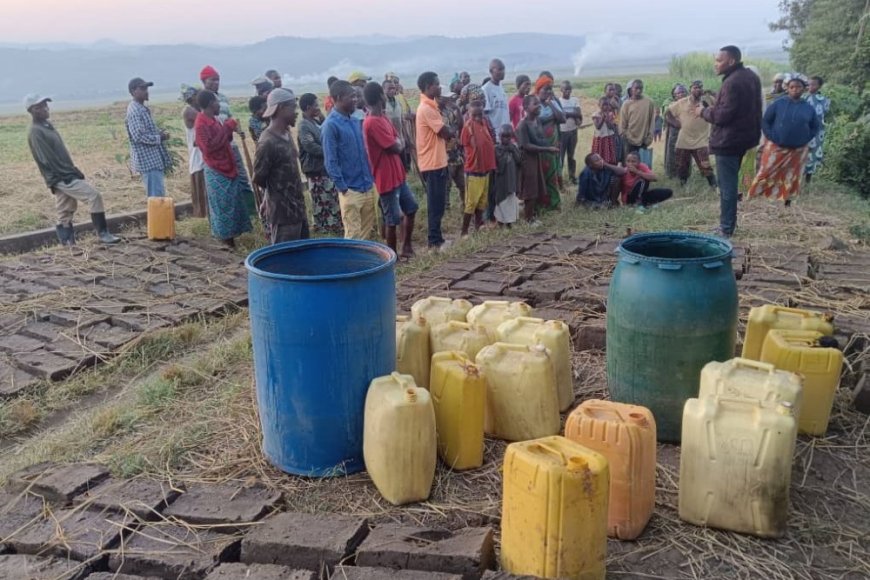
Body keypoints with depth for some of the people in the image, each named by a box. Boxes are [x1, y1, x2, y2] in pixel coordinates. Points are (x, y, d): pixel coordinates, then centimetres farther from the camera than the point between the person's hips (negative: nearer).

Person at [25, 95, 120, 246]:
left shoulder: (46, 125, 15)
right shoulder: (35, 132, -14)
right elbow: (47, 161, -19)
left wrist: (73, 170, 15)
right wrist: (70, 173, -17)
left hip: (65, 176, 9)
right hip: (62, 178, -9)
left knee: (65, 214, 10)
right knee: (94, 196, -15)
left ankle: (67, 245, 14)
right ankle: (103, 234, -12)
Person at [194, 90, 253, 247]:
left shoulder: (213, 119, 12)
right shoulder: (201, 124, -16)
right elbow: (208, 147, -25)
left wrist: (229, 130, 0)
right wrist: (226, 128, -22)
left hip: (227, 168, 9)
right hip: (217, 172, -9)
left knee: (232, 203, 14)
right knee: (223, 205, -1)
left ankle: (231, 233, 24)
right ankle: (226, 237, 8)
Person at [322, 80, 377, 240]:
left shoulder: (356, 121, 10)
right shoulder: (331, 125, -12)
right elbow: (330, 162, -15)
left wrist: (370, 179, 12)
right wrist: (343, 188, -15)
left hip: (368, 187, 7)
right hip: (351, 190, -7)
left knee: (367, 232, 15)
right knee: (353, 236, -1)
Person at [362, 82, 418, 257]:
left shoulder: (383, 117, 9)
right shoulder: (372, 123, -22)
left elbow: (400, 143, 11)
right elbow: (395, 148, -20)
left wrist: (397, 143, -10)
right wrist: (397, 143, 1)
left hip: (398, 175, 10)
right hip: (387, 179, -10)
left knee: (411, 208, 20)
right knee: (392, 220, 1)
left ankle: (406, 247, 30)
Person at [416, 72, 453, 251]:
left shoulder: (430, 106, 14)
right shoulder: (427, 109, -18)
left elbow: (441, 132, 16)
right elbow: (446, 132, -17)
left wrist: (447, 132, -3)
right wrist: (450, 132, 3)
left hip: (437, 161, 10)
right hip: (433, 163, -10)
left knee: (437, 203, 14)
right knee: (436, 204, -3)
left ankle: (436, 238, 22)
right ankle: (435, 241, 4)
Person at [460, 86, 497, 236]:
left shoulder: (484, 123, 6)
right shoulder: (468, 126, -16)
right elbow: (465, 145, -11)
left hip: (485, 168, 8)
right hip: (473, 170, -8)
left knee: (482, 201, 16)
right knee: (471, 203, -3)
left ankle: (479, 226, 28)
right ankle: (464, 231, 5)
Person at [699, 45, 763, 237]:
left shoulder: (732, 82, -22)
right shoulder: (750, 77, 12)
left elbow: (723, 115, -22)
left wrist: (703, 111, -7)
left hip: (728, 140, -10)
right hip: (742, 136, 10)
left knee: (726, 186, -4)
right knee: (730, 183, 18)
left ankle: (726, 228, 2)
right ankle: (728, 224, 26)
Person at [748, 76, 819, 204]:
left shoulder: (809, 108, 2)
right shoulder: (778, 104, -4)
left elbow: (815, 127, 12)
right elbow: (765, 121, -1)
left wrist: (805, 139, 0)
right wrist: (771, 137, -9)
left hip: (798, 150, 2)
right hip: (776, 147, -2)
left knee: (793, 177, 10)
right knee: (766, 173, 0)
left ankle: (788, 201, 23)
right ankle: (753, 197, 9)